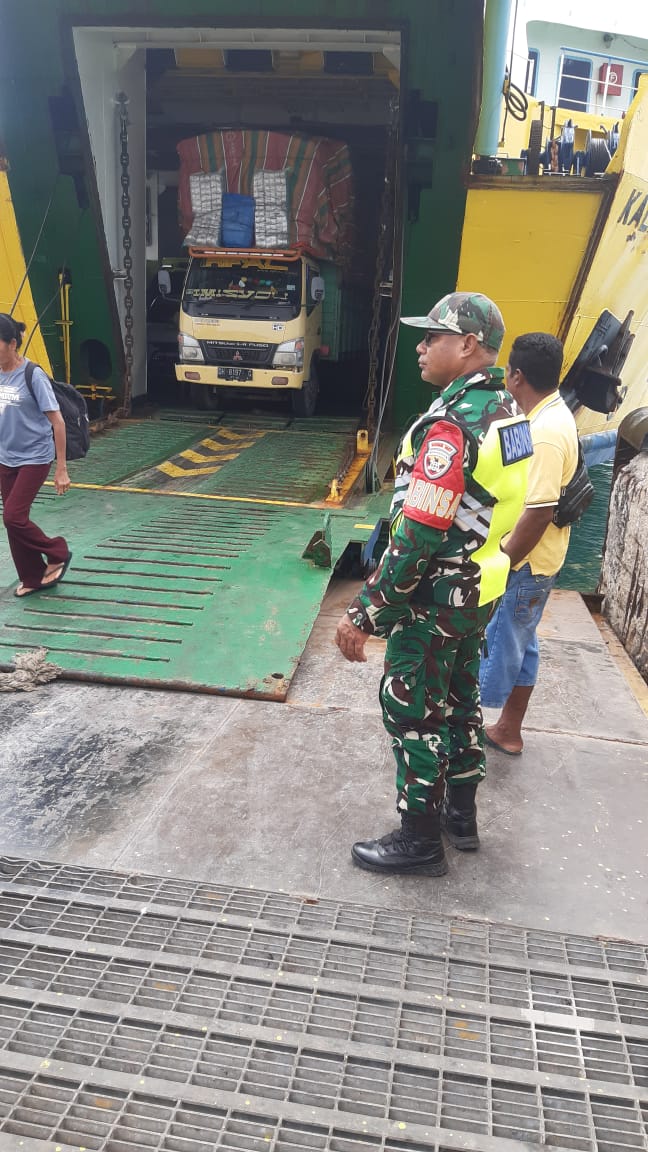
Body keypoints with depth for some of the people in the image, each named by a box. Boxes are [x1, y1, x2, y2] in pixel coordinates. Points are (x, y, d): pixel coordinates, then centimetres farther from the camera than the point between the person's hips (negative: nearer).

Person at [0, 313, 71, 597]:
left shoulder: (32, 375, -16)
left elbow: (57, 422, -15)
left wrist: (61, 469, -16)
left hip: (34, 459, -7)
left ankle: (57, 553, 13)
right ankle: (33, 577, 24)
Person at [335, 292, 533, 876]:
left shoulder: (451, 424, -25)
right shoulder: (508, 410, 4)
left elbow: (416, 536, -27)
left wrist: (364, 613, -21)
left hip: (436, 596, -9)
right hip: (481, 586, 9)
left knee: (412, 708, 5)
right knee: (459, 695, 21)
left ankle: (420, 839, 20)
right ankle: (461, 814, 37)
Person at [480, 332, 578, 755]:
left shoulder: (545, 434, -26)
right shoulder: (554, 415, 6)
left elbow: (539, 513, -28)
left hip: (524, 565, -10)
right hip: (536, 562, 10)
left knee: (496, 646, 4)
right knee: (519, 644, 19)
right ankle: (508, 729, 33)